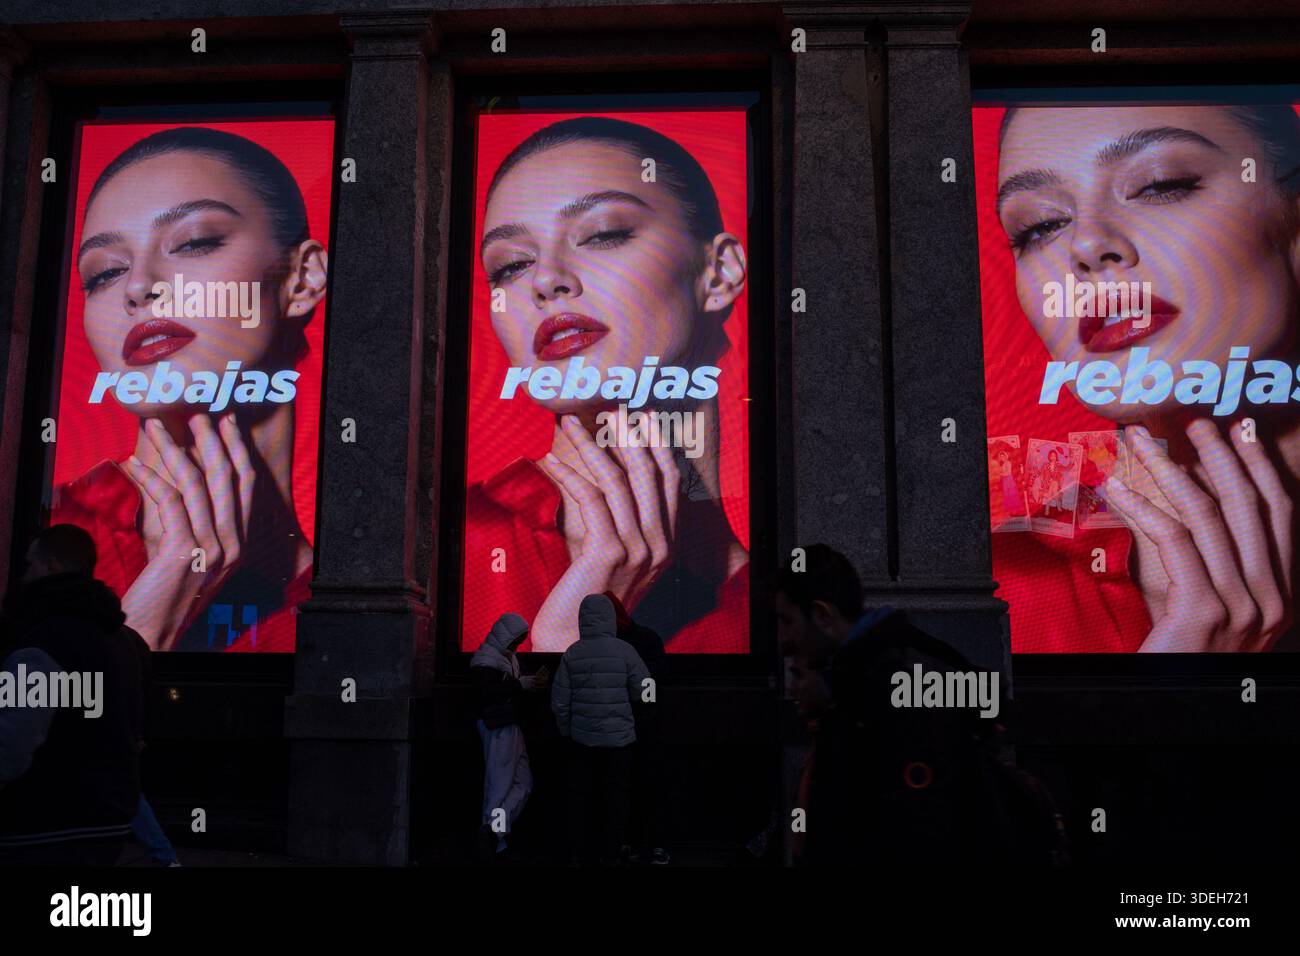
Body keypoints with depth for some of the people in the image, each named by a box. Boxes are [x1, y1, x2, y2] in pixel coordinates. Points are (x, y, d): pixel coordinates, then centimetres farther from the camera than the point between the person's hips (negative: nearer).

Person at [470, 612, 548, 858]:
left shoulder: (507, 657, 17)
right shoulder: (485, 658, -11)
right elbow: (489, 692, -22)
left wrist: (533, 681, 6)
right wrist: (522, 683, -23)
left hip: (510, 725, 10)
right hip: (497, 727, -10)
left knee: (523, 782, 8)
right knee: (500, 784, -4)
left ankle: (492, 830, 8)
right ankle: (494, 834, 3)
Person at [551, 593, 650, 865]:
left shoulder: (572, 653, -6)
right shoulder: (624, 651, -10)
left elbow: (559, 699, -4)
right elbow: (644, 690, -8)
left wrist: (565, 729, 12)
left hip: (582, 738, 1)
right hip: (618, 737, -1)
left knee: (580, 794, 12)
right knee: (614, 796, 9)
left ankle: (579, 852, 18)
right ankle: (609, 855, 14)